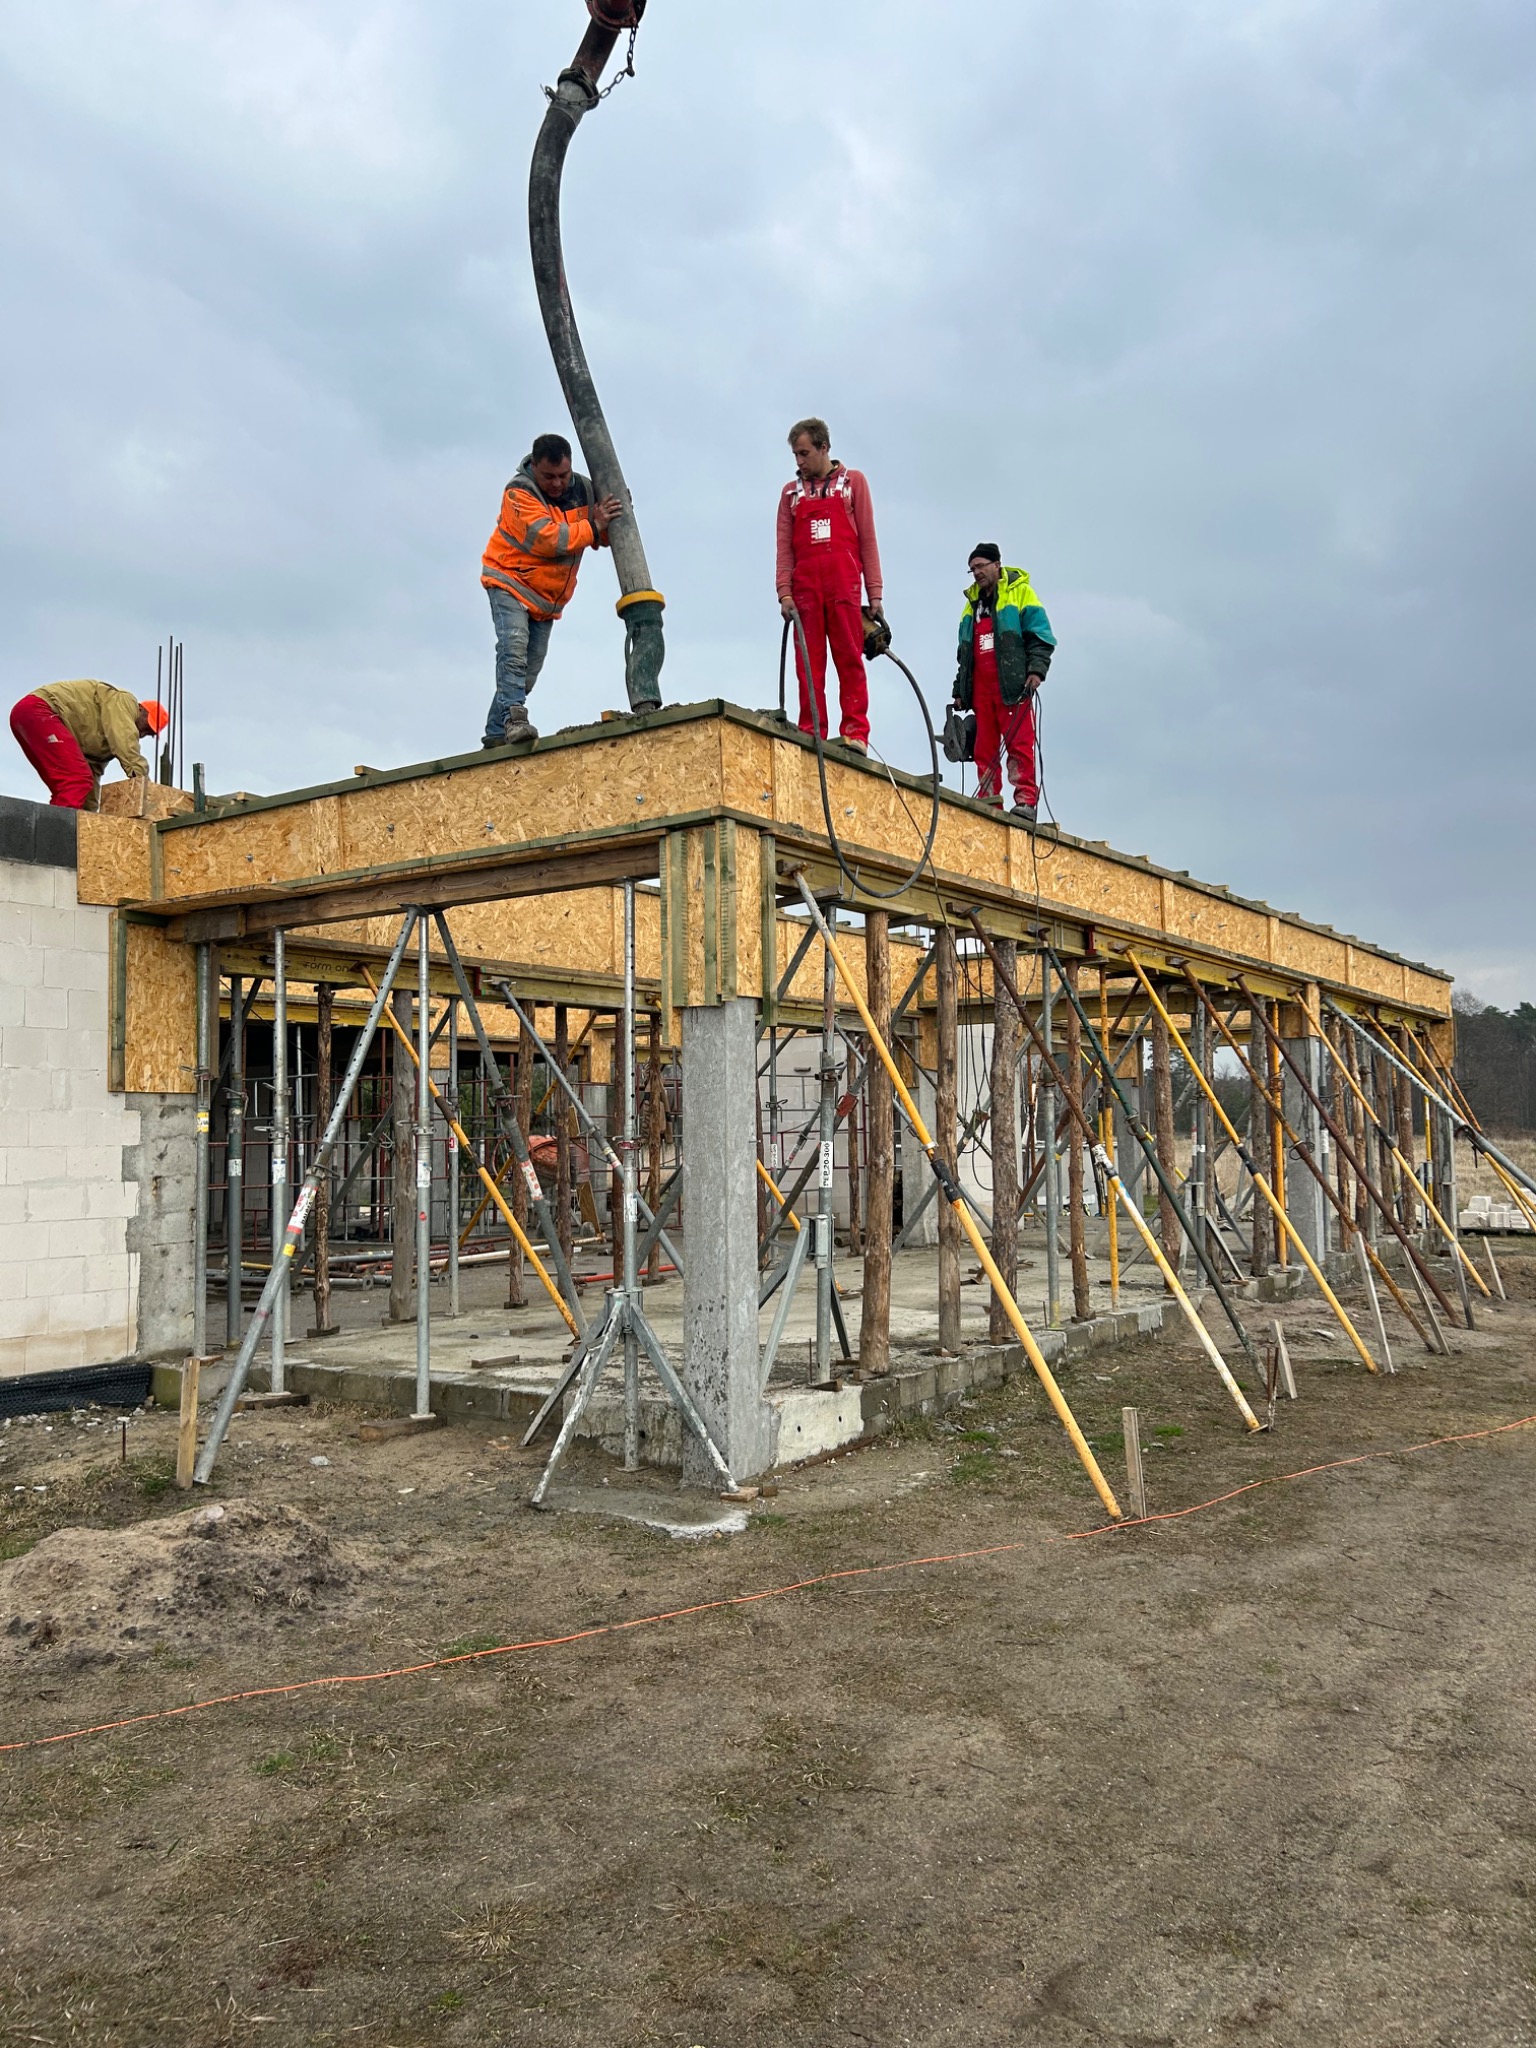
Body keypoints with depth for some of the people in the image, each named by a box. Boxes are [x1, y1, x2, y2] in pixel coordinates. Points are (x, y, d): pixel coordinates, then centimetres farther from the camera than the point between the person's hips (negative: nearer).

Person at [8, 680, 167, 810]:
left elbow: (92, 768, 21)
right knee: (78, 779, -20)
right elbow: (124, 741, -18)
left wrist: (89, 812, 12)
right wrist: (141, 777, -21)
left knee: (64, 787, 13)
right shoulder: (124, 701, -1)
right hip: (37, 710, -11)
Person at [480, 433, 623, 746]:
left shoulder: (583, 490, -3)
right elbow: (546, 538, -31)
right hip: (510, 582, -6)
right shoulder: (519, 492, -19)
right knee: (514, 649, -26)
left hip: (549, 597, 6)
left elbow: (604, 536, 1)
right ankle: (513, 718, -35)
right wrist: (592, 527, -31)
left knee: (530, 669, 4)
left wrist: (609, 521, -21)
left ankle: (496, 734, 9)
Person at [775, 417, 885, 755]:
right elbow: (784, 548, 12)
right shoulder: (791, 492, 19)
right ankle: (811, 735, -5)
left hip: (844, 583, -2)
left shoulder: (853, 481, 14)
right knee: (809, 663, -3)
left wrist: (874, 593, 0)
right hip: (805, 585, 2)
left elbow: (867, 539, 9)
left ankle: (855, 732, -11)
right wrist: (784, 593, -3)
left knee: (850, 658, -8)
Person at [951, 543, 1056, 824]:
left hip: (1013, 683, -6)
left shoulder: (1020, 591, 7)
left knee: (1019, 744, -12)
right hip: (980, 685, 6)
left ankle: (1026, 801, -16)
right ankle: (988, 803, 0)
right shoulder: (972, 602, 24)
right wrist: (960, 690, 20)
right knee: (984, 748, 0)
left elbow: (1040, 635, -1)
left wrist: (1036, 669, -14)